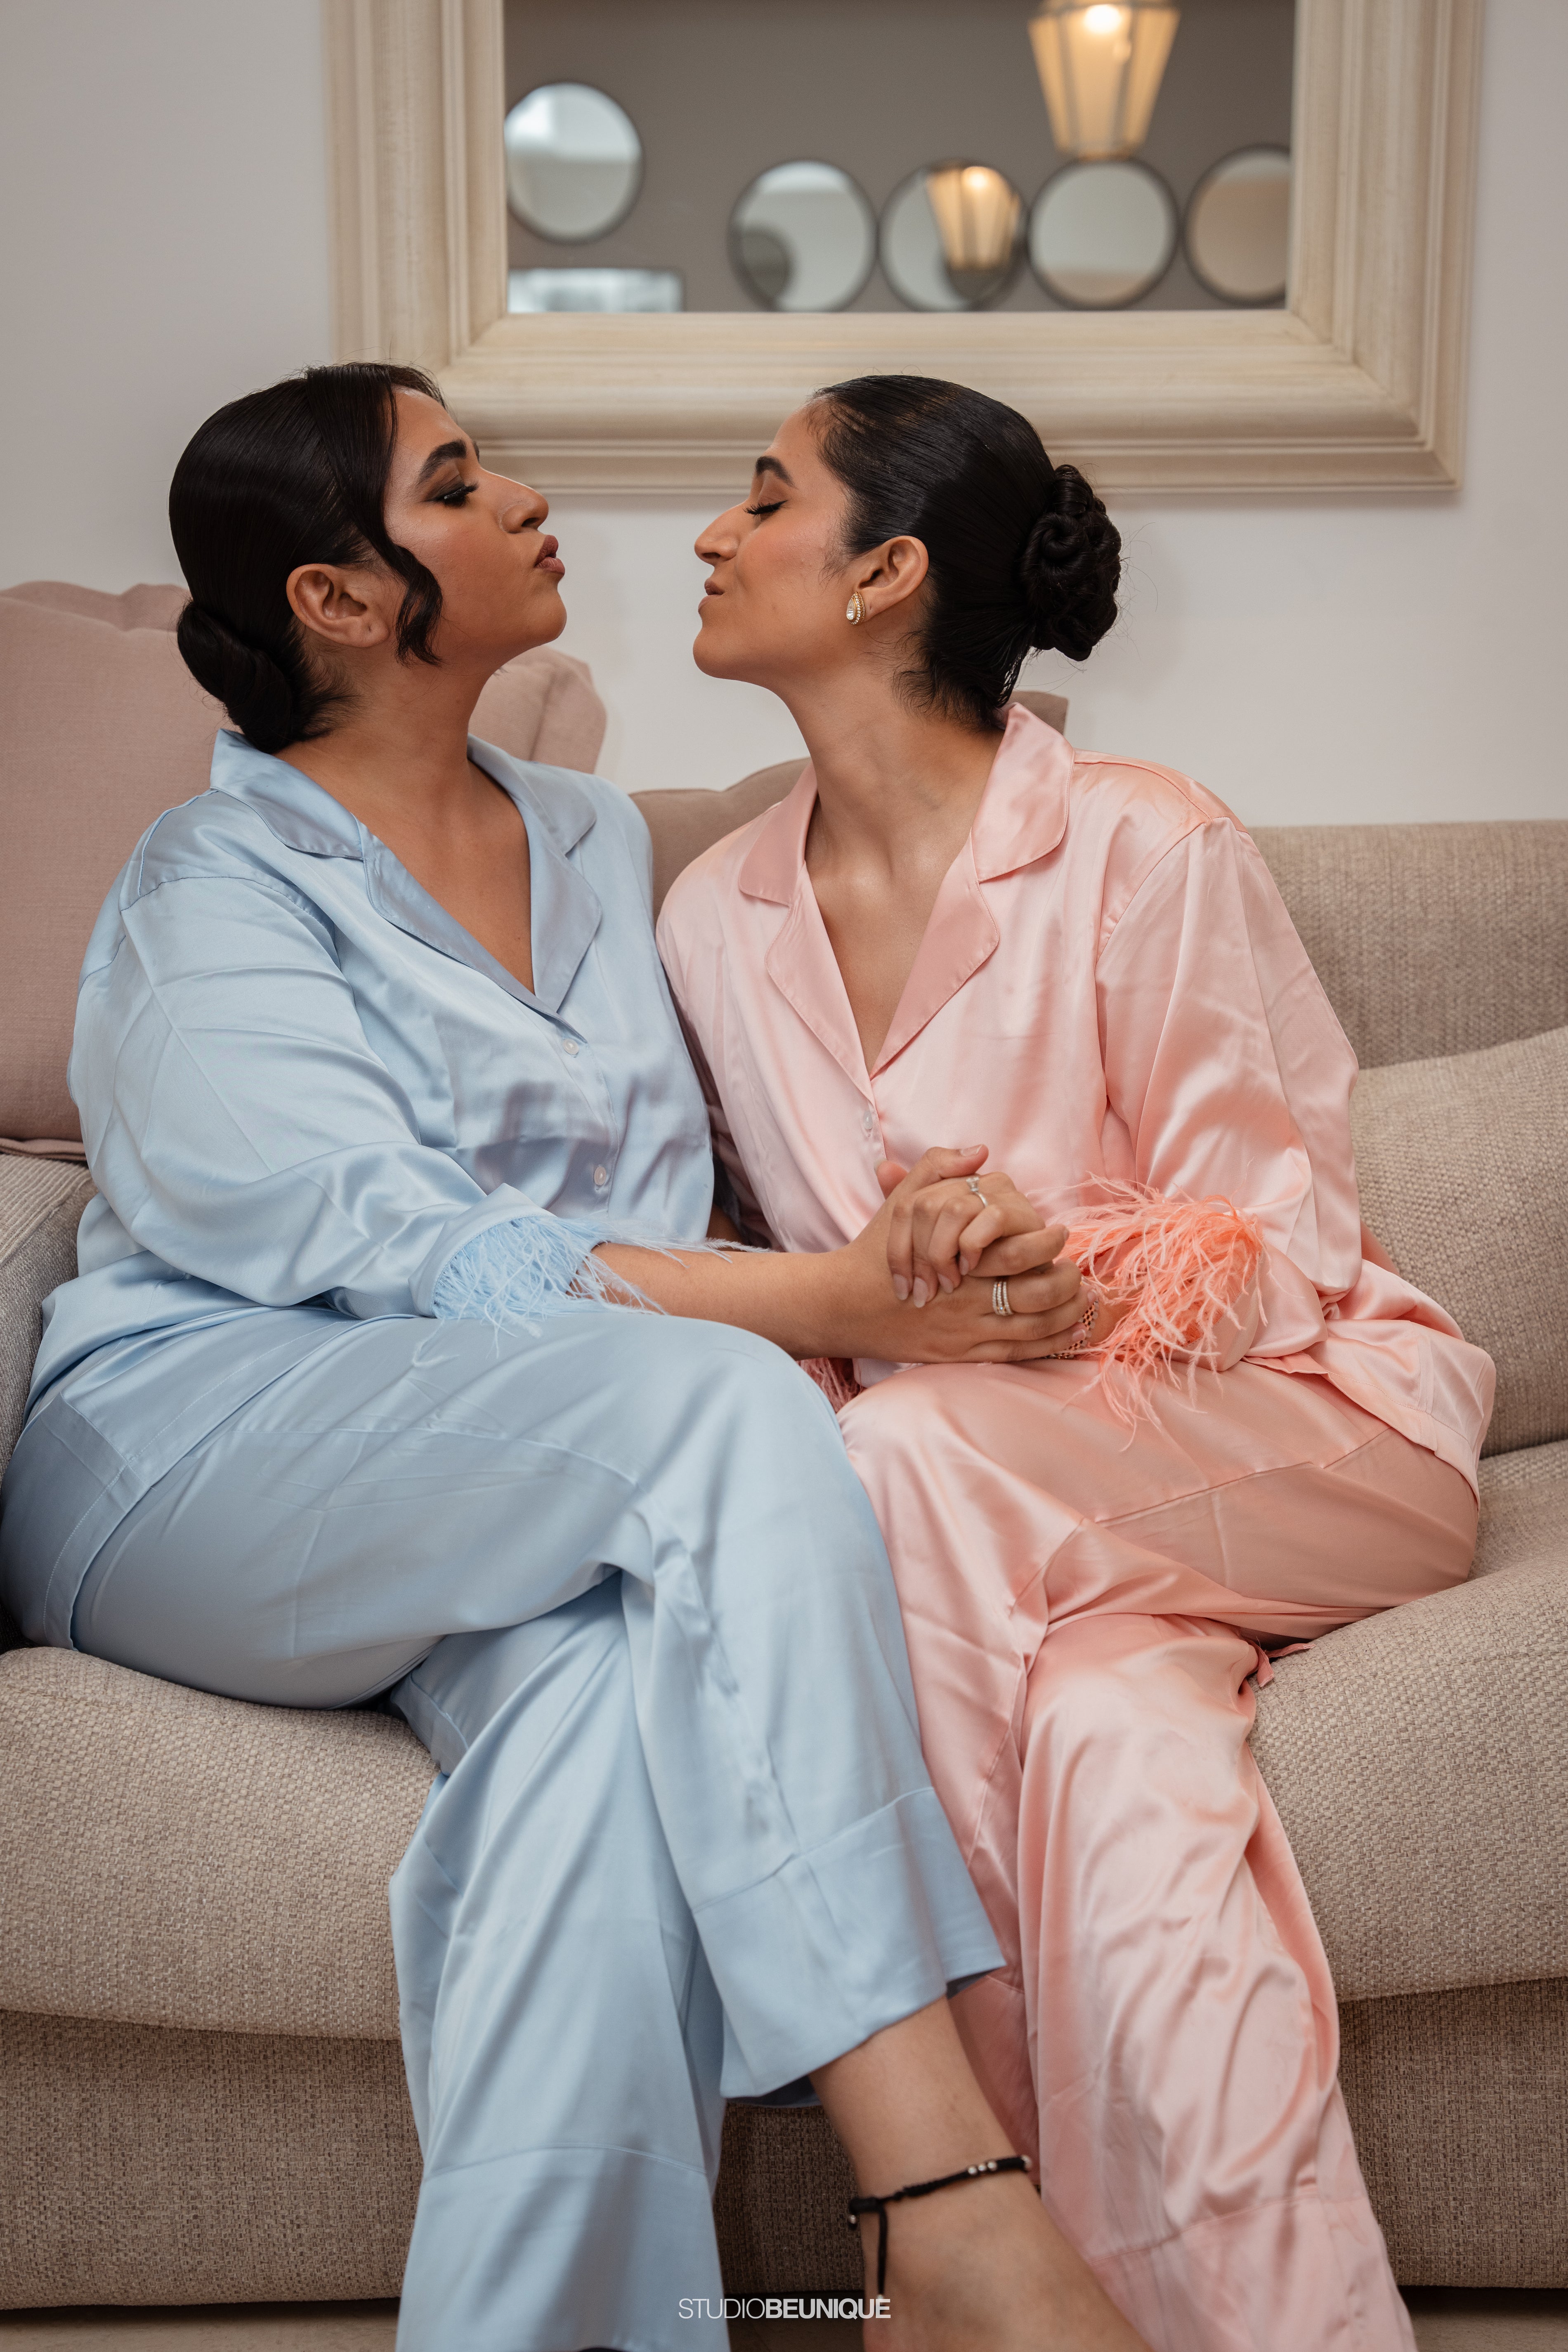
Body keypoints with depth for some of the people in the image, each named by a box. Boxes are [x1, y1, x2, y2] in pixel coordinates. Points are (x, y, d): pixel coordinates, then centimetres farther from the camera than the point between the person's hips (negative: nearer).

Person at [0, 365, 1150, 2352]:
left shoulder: (593, 844, 20)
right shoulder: (211, 894, -1)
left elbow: (657, 1205, 14)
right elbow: (405, 1257, -16)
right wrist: (822, 1305, -24)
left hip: (542, 1496, 5)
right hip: (195, 1458, -5)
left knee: (620, 1688, -33)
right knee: (721, 1408, -33)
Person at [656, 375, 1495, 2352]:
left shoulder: (1144, 850, -8)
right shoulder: (717, 921, 10)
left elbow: (1282, 1241, -7)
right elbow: (795, 1273, 16)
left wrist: (1079, 1262, -28)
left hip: (1308, 1432, -3)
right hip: (1020, 1522, 4)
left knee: (911, 1454, -34)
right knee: (1117, 1757, -33)